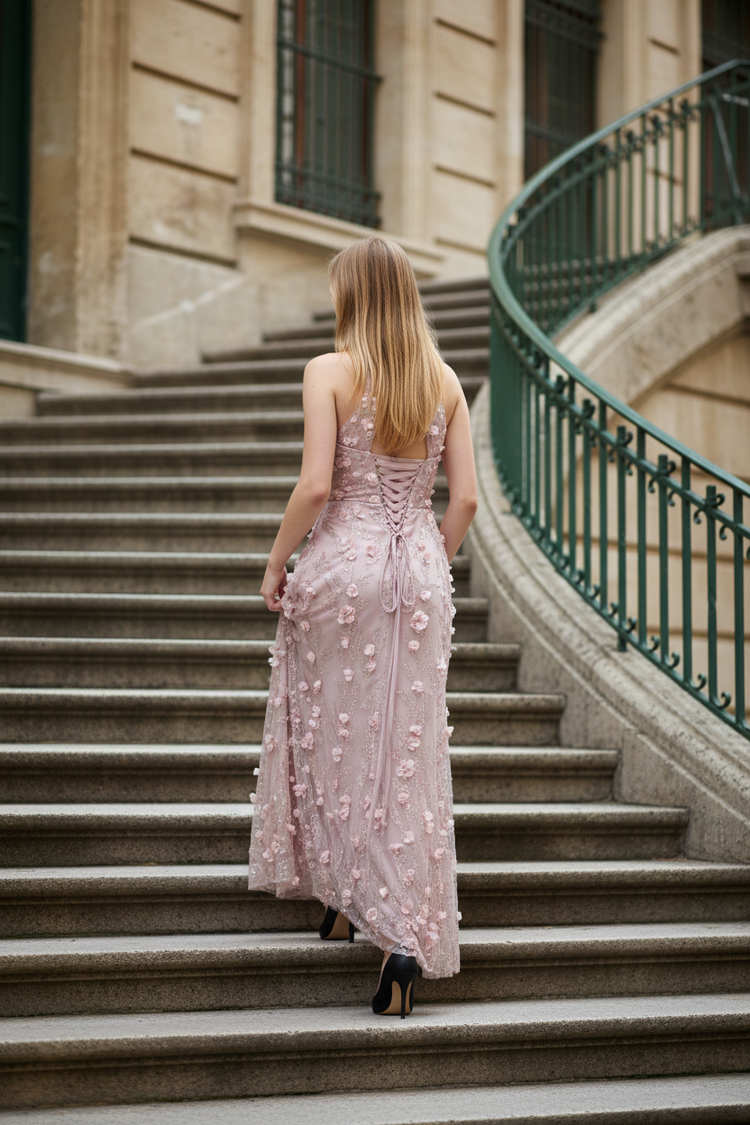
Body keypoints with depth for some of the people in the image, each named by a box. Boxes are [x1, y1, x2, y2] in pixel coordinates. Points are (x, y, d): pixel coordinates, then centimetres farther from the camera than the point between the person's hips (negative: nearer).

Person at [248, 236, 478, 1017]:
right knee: (409, 754, 4)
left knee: (330, 738, 12)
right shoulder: (444, 381, 6)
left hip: (342, 563, -3)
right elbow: (465, 499, 3)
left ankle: (340, 898, 15)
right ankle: (409, 932, 1)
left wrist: (275, 564, -2)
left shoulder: (330, 372, -7)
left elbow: (315, 486, -14)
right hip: (419, 569, 4)